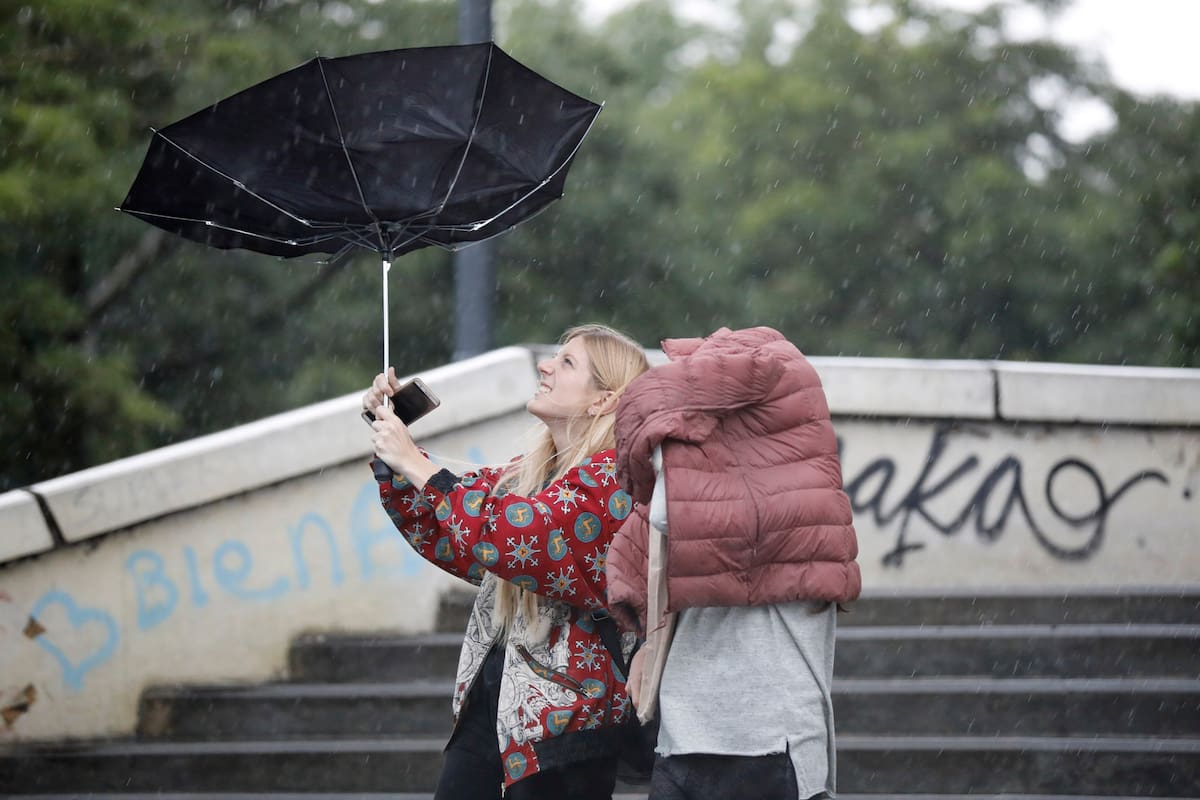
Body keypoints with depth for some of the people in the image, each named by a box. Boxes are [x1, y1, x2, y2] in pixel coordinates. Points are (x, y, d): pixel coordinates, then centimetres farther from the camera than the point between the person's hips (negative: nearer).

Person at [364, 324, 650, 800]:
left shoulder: (610, 476, -11)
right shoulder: (526, 471, 15)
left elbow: (517, 536, -26)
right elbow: (434, 530, 23)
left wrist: (415, 464, -19)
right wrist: (391, 442, 9)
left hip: (561, 712, -8)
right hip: (489, 698, 8)